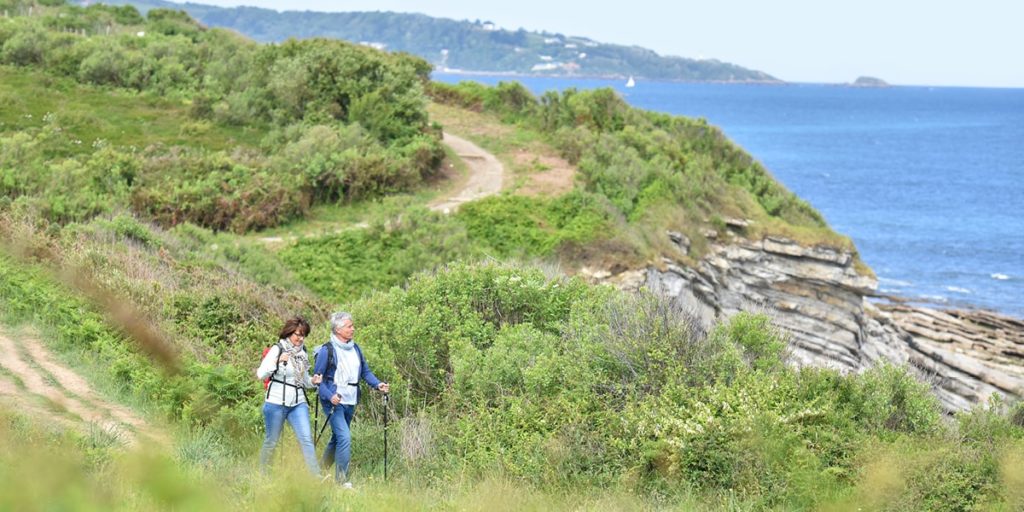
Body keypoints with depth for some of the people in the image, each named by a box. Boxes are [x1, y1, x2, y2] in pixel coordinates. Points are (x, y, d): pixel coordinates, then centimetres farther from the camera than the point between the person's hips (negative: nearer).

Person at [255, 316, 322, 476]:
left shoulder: (302, 352, 11)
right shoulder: (277, 349, -7)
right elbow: (260, 374, -14)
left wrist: (313, 381, 0)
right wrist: (277, 362, -28)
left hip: (298, 403, 4)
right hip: (276, 403, -4)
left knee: (307, 439, -7)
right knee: (271, 441, 6)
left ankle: (316, 476, -11)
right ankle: (261, 473, 24)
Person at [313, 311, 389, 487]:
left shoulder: (355, 349, 10)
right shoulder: (327, 350, -10)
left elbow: (365, 371, 16)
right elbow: (317, 378, -9)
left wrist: (377, 384, -2)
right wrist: (329, 396, -22)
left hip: (350, 402, 7)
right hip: (334, 401, -7)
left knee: (338, 438, 16)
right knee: (344, 437, -17)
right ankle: (341, 479, -12)